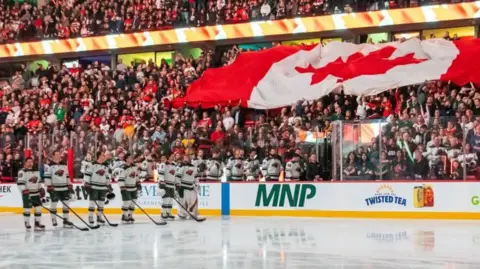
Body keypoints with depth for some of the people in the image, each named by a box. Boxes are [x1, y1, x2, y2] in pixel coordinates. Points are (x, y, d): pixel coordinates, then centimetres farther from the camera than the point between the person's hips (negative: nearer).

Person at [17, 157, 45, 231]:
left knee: (38, 208, 5)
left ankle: (37, 223, 11)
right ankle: (27, 224, 5)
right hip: (27, 194, -7)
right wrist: (24, 190, -25)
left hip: (36, 194, 7)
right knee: (27, 209, -5)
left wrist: (41, 189, 17)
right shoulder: (22, 172, -10)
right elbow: (20, 182, -17)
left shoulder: (36, 171, 15)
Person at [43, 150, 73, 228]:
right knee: (53, 204, 0)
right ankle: (53, 220, 9)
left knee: (66, 204, 4)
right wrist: (49, 187, -16)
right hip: (54, 188, -5)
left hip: (64, 188, 5)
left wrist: (70, 186, 13)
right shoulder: (49, 165, -6)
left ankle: (66, 220, 9)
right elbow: (46, 177, -9)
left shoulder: (64, 164, 13)